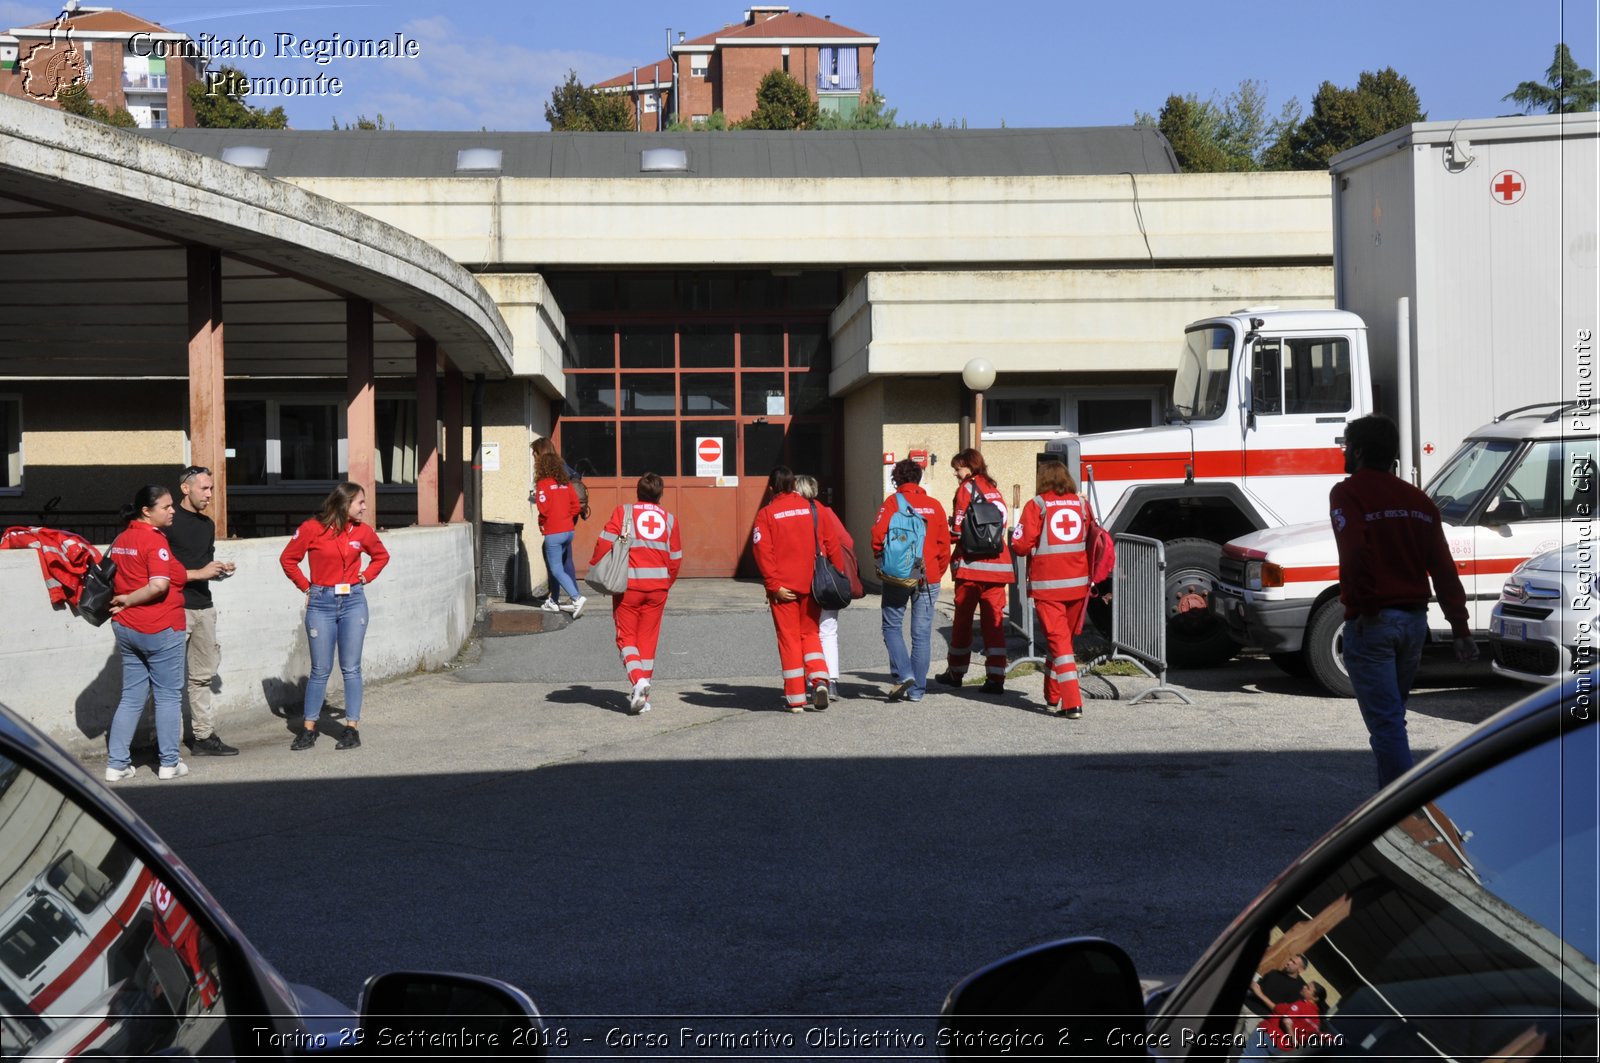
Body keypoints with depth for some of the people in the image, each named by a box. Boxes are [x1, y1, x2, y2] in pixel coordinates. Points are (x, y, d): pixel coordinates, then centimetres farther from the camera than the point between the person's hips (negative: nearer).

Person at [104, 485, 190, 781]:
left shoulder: (121, 540, 10)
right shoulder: (155, 540, -16)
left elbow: (115, 582, 17)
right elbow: (159, 586, -26)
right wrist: (128, 600, -13)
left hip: (126, 628, 8)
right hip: (161, 629, -8)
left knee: (131, 697, 13)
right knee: (169, 696, 5)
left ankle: (116, 764, 11)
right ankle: (169, 764, 10)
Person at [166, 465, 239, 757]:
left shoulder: (207, 524, 17)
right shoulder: (169, 522, -8)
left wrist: (220, 570, 8)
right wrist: (197, 573, -16)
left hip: (203, 607, 8)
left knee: (203, 676, 10)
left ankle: (205, 736, 16)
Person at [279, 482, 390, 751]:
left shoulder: (363, 532, 3)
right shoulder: (312, 529, -6)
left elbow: (381, 556, 21)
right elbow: (288, 559, 5)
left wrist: (365, 578, 8)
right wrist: (306, 587, 3)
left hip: (353, 602, 2)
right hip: (321, 603, -2)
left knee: (351, 668, 2)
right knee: (320, 670, 3)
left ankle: (352, 728, 8)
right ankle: (309, 729, 14)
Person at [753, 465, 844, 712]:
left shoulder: (766, 514, -4)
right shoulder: (811, 509, 5)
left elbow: (762, 551, -12)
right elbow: (831, 544, 4)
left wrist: (774, 584, -11)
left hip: (783, 587, -3)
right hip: (811, 585, 3)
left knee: (789, 638, 4)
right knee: (810, 633, 16)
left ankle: (795, 698, 4)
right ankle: (819, 679, -7)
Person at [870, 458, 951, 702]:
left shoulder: (892, 502, -3)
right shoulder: (934, 506, 6)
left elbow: (878, 535, -13)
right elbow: (944, 543, 7)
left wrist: (882, 562, 3)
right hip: (928, 578, 3)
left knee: (892, 627, 10)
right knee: (922, 634, 6)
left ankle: (903, 673, -9)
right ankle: (917, 689, 8)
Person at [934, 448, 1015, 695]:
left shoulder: (967, 488, -5)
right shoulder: (994, 490, 14)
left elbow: (957, 528, -10)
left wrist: (946, 544, 8)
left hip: (971, 564, -5)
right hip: (998, 564, 5)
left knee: (963, 618, 8)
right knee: (994, 621, 3)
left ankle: (955, 672, 19)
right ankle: (995, 678, -4)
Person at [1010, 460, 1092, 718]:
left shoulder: (1037, 506, -6)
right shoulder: (1082, 505, 6)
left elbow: (1021, 545, -10)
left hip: (1047, 583, -4)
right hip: (1078, 583, 4)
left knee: (1058, 641, -2)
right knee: (1064, 640, 17)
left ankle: (1072, 704, -11)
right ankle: (1054, 699, 27)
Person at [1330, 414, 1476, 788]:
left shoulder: (1347, 493, -9)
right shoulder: (1419, 501, 11)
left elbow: (1355, 553, -26)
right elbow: (1444, 570, 7)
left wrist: (1364, 605, -14)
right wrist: (1460, 628, 6)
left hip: (1370, 622, -7)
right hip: (1414, 620, 7)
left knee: (1385, 721, -5)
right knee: (1391, 714, 21)